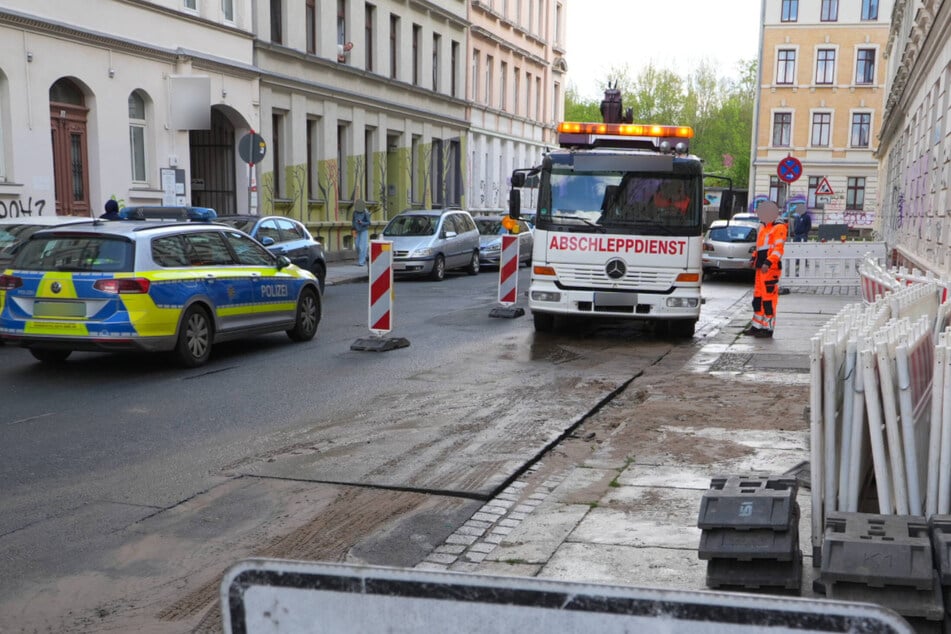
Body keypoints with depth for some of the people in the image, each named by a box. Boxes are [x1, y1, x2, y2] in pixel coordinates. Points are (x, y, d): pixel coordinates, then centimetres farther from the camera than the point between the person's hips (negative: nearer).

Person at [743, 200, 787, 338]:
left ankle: (768, 328, -4)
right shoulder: (763, 226, 21)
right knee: (758, 296, 13)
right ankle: (757, 326, 21)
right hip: (760, 267, 9)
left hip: (771, 267, -9)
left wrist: (768, 263, -28)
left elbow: (778, 248, -18)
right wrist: (754, 258, 19)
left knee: (769, 297, -8)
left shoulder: (779, 227, -8)